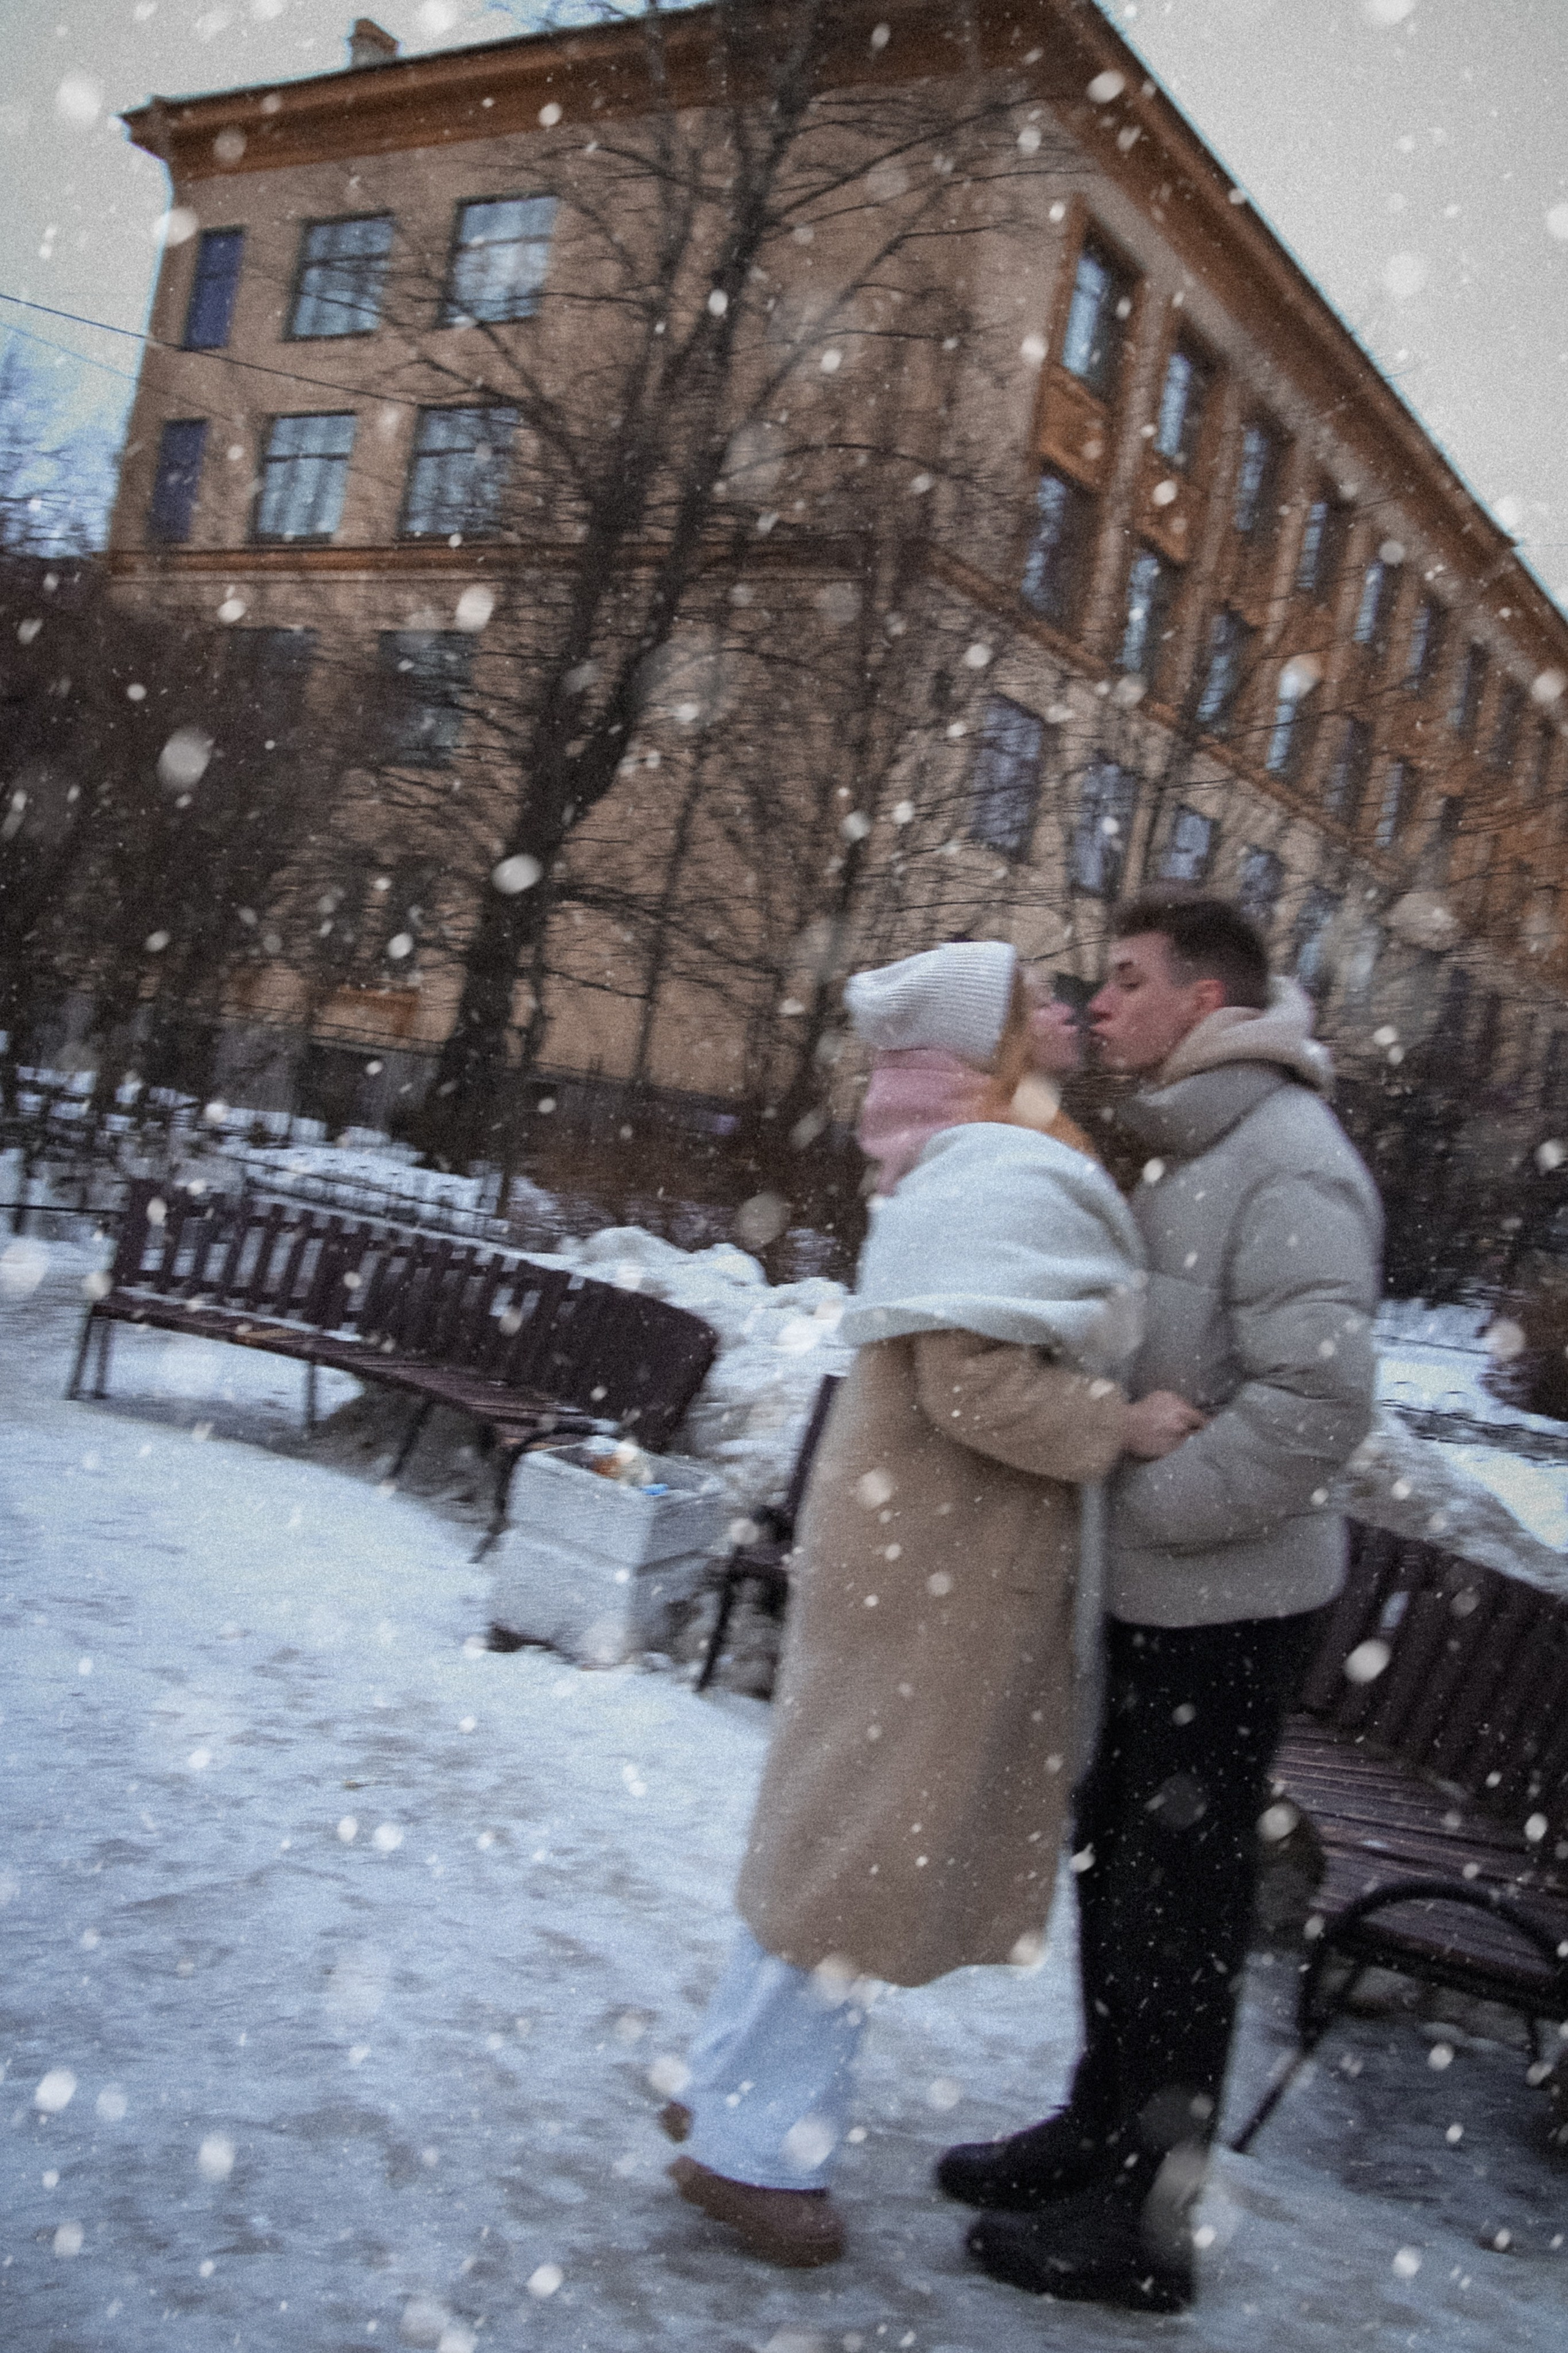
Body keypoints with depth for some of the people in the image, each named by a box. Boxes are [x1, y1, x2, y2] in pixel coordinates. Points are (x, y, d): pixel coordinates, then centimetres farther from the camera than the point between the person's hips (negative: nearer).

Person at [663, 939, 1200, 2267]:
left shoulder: (956, 1165, 12)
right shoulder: (1009, 1179, -20)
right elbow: (978, 1382, -27)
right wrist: (1125, 1428, -19)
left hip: (914, 1540, 10)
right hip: (940, 1559, -10)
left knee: (846, 1821, 19)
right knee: (876, 1830, 0)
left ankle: (734, 2092, 33)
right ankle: (755, 2147, 14)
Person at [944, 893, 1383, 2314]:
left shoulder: (1288, 1161, -18)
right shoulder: (1187, 1155, 11)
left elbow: (1318, 1401, -27)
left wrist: (1138, 1506, -21)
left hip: (1228, 1605, -9)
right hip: (1159, 1595, 9)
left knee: (1179, 1905, 3)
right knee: (1118, 1868, 19)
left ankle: (1146, 2219, 18)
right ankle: (1103, 2130, 36)